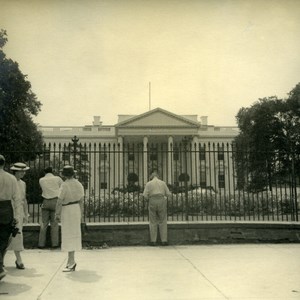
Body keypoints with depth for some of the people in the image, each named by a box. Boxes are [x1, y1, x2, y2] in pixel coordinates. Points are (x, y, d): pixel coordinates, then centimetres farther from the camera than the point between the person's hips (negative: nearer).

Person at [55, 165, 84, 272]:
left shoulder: (64, 185, -16)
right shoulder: (79, 184, 4)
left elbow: (59, 201, -16)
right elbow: (81, 200, 7)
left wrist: (57, 214, -6)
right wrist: (81, 213, 15)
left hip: (67, 210, -7)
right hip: (76, 209, 7)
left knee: (68, 235, -2)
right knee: (74, 233, 13)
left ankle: (71, 261, -1)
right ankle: (71, 261, 24)